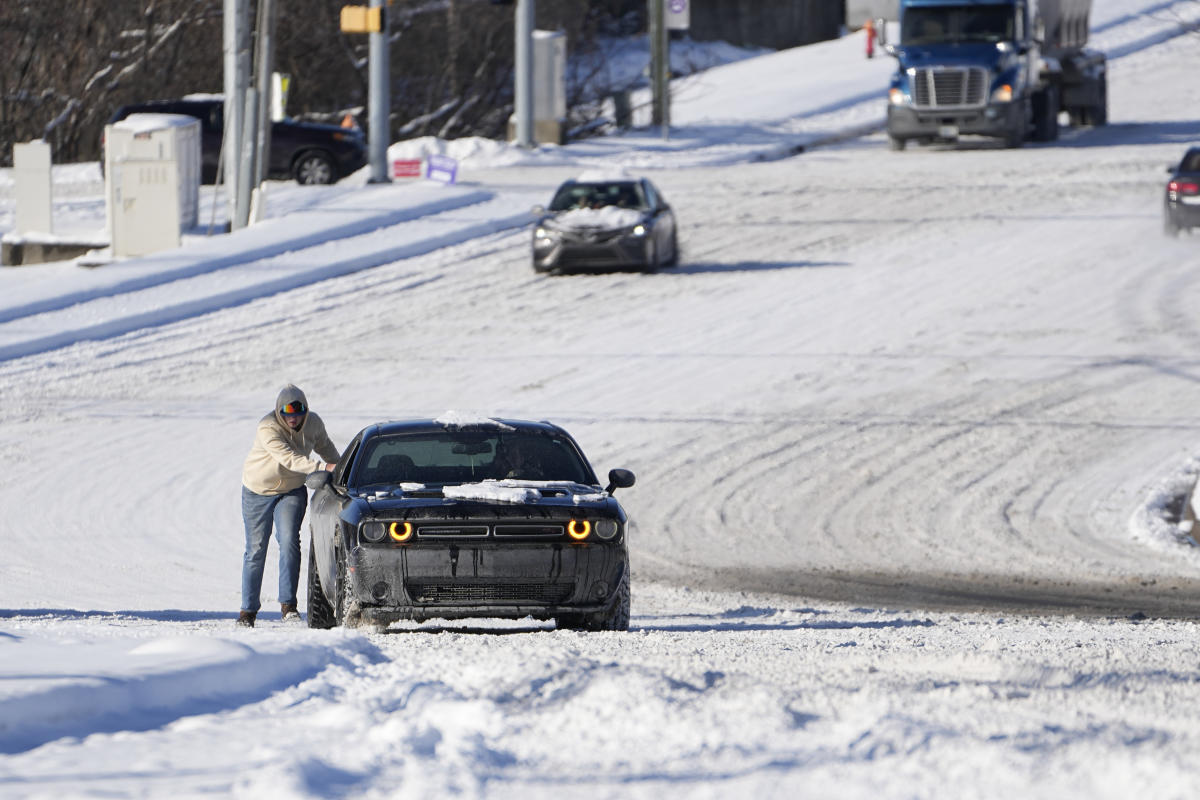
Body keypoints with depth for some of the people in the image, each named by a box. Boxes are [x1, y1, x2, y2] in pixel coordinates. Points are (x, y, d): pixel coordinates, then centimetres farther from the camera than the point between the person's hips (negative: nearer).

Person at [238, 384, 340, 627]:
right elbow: (289, 459, -40)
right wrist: (324, 467, -48)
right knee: (256, 550, 2)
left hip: (292, 491, 3)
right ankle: (248, 610, 13)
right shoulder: (268, 429, -29)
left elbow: (324, 446, 12)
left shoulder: (313, 423, -11)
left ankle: (288, 603, -18)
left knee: (289, 541, -18)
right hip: (258, 491, -3)